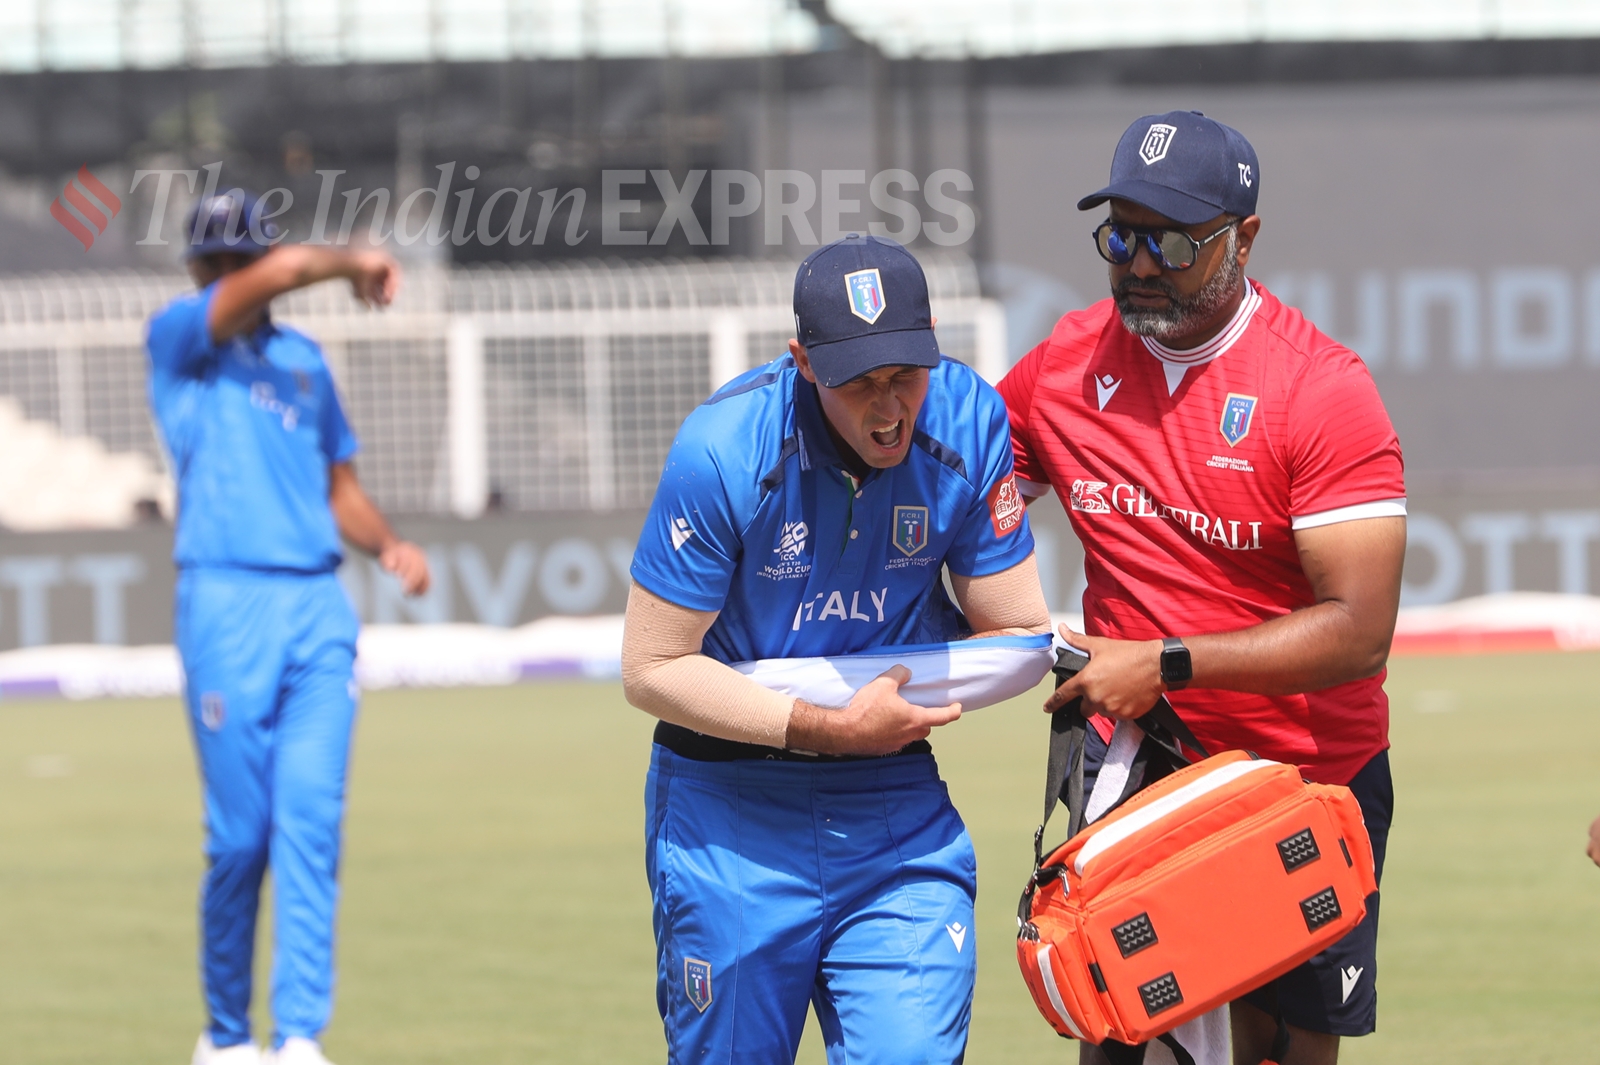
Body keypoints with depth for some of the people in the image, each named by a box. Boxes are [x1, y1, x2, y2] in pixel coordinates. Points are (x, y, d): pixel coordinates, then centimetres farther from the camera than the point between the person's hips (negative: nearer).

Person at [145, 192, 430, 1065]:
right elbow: (287, 269, -14)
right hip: (226, 605, -4)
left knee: (310, 825, -8)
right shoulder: (176, 337, 2)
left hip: (318, 607, 4)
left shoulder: (303, 359, 20)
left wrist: (388, 545, 6)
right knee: (240, 834, -3)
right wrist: (353, 265, 3)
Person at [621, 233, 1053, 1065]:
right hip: (731, 819, -2)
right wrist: (828, 727, -21)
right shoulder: (723, 450, -19)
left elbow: (1021, 639, -3)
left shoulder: (968, 422, -10)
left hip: (898, 813, 2)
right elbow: (650, 668, -14)